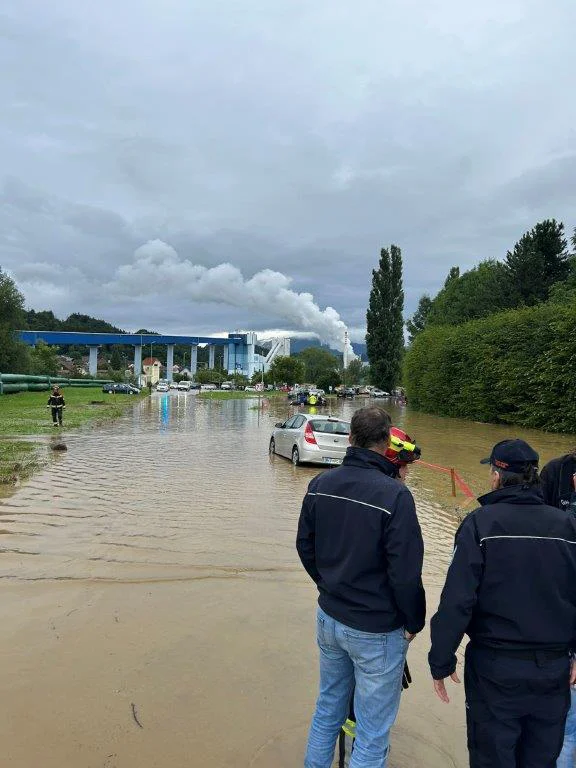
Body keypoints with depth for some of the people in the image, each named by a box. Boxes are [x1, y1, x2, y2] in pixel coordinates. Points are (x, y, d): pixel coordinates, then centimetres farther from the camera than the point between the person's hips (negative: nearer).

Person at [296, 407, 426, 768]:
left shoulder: (320, 485, -5)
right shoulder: (394, 495, -25)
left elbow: (305, 547, 6)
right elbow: (406, 572, -21)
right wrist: (414, 622, -4)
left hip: (329, 617, 6)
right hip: (377, 630, -6)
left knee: (328, 708, 27)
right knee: (373, 732, 13)